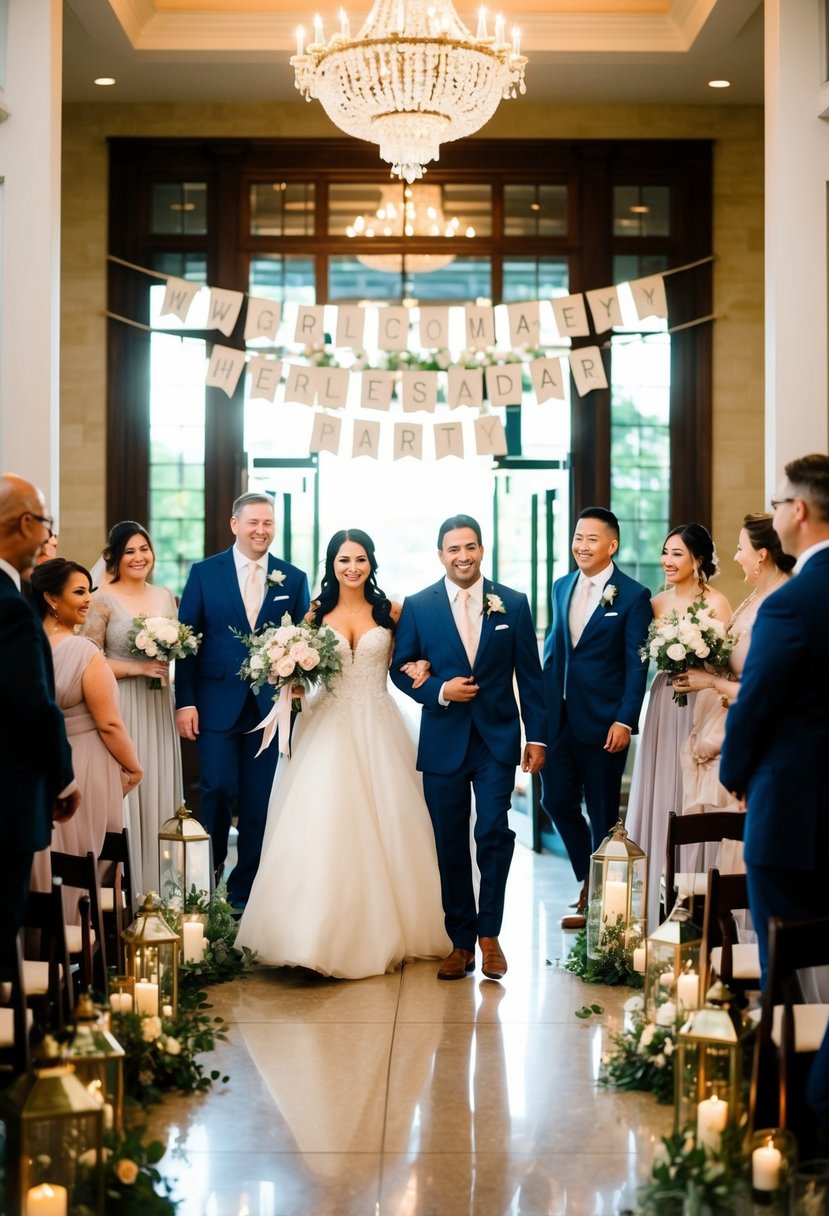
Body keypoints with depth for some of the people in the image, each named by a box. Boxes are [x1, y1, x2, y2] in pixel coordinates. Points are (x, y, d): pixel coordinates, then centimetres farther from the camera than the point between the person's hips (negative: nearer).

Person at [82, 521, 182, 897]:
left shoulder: (165, 596, 10)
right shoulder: (103, 600, -5)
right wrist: (137, 669, -16)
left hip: (159, 707, 5)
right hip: (120, 706, -5)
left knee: (159, 790, 5)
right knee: (124, 792, -4)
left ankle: (157, 886, 14)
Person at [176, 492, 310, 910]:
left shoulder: (294, 579, 7)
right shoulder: (204, 573, 3)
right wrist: (185, 702, -6)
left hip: (271, 706, 2)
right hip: (217, 704, -2)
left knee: (260, 800, 5)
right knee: (217, 789, -5)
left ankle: (244, 889, 17)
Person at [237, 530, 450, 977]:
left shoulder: (390, 611, 5)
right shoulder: (316, 614, 6)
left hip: (377, 730, 0)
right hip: (327, 730, 0)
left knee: (382, 827, 1)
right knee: (322, 828, -6)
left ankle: (383, 931, 15)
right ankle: (324, 934, 0)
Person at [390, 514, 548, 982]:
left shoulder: (513, 603, 3)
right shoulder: (418, 606, 3)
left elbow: (530, 675, 4)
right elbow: (401, 669, 5)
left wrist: (538, 736, 1)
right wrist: (440, 691, -12)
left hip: (497, 738, -1)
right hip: (443, 741, 1)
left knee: (494, 833, -10)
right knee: (451, 844, 6)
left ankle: (489, 933, 7)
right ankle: (461, 941, 17)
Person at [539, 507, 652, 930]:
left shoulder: (633, 596, -7)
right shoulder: (561, 587, 11)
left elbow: (636, 665, -9)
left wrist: (625, 721, -15)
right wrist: (542, 703, 9)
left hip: (602, 721, -5)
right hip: (558, 716, 5)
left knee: (603, 812, 5)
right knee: (556, 800, 7)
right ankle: (589, 878, 28)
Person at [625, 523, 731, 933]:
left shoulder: (716, 602, -7)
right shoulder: (657, 602, 10)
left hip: (701, 705, -6)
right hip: (663, 703, 6)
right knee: (658, 796, 8)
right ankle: (659, 899, 19)